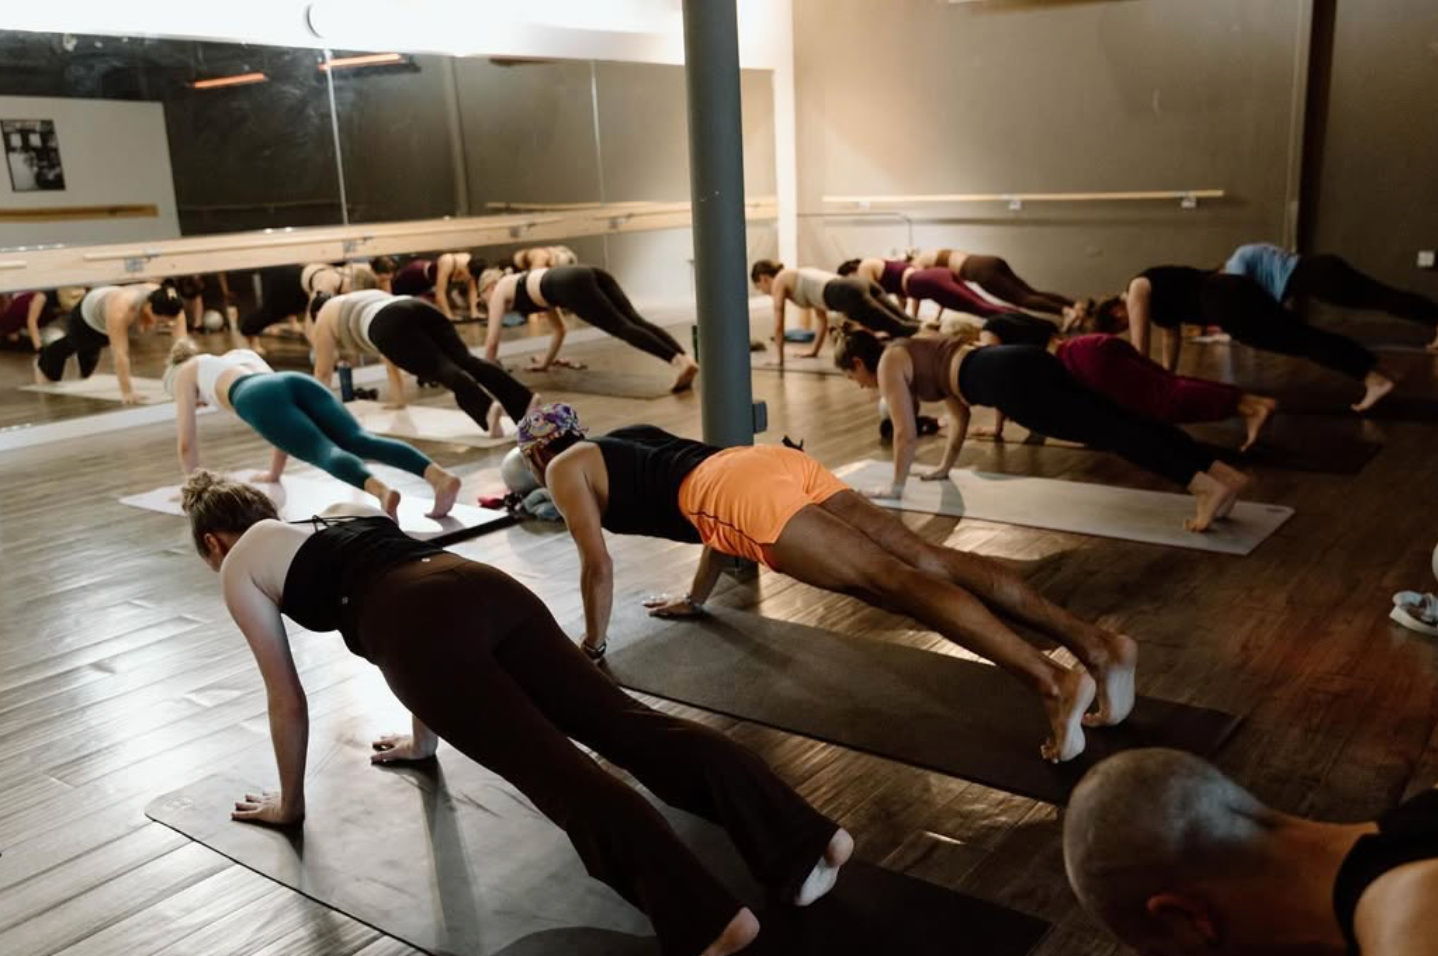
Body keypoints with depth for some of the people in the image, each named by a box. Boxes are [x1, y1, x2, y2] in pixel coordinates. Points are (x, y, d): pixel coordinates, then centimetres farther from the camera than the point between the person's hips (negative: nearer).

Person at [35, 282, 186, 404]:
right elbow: (120, 352, -49)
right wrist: (126, 391, -50)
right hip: (89, 312, -3)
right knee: (73, 343, 29)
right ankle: (43, 363, 59)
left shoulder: (169, 305, -36)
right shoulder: (121, 309, -49)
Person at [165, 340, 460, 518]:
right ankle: (440, 476, -43)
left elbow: (187, 442, 29)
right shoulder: (242, 353, 48)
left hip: (259, 397, -4)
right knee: (360, 441, -17)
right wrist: (274, 473, 55)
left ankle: (381, 491, -57)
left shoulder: (184, 373, 35)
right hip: (296, 381, 5)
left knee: (324, 451, -25)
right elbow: (288, 420, 47)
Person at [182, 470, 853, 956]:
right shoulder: (348, 509, 40)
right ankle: (808, 839, -16)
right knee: (625, 722, -6)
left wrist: (289, 804, 37)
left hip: (425, 621, -6)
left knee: (553, 771, -17)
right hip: (484, 586, 6)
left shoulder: (239, 568, 24)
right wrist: (424, 739, 53)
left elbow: (287, 698, 23)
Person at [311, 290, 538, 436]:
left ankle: (487, 408, -47)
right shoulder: (369, 296, 46)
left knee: (442, 369, -22)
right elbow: (390, 354, 48)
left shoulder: (325, 317, 29)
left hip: (390, 324, -5)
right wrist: (398, 399, 51)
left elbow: (323, 370, 27)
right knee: (466, 360, -12)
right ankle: (526, 402, -32)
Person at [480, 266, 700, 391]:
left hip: (572, 285, -7)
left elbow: (492, 340, 25)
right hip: (588, 275, 7)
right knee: (636, 321, -11)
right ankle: (685, 358, -31)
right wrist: (546, 362, 55)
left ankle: (678, 361, -40)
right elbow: (559, 329, 49)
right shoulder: (528, 283, 45)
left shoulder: (500, 290, 26)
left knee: (623, 327, -21)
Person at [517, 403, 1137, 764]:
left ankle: (1051, 681, -32)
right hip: (778, 463, 7)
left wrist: (592, 647, 25)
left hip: (741, 488, -7)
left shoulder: (565, 471, 20)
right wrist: (695, 601, 52)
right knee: (929, 562, -6)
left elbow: (598, 565, 12)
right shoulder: (631, 439, 41)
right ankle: (1098, 644, -15)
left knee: (894, 580, -21)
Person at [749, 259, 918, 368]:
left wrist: (780, 359, 24)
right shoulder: (797, 278, 39)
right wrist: (814, 351, 47)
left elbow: (778, 325, 14)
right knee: (906, 324, -6)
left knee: (898, 328, -23)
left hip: (846, 294, -8)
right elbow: (823, 319, 43)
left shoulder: (779, 281, 16)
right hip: (861, 285, 8)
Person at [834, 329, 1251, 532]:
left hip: (1008, 379, -8)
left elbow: (906, 433, 5)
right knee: (1122, 423, -2)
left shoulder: (888, 364, 10)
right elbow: (959, 415, 40)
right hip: (1025, 362, 8)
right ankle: (1225, 473, -9)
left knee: (1107, 431, -20)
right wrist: (944, 469, 47)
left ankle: (1207, 488, -30)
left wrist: (896, 487, 17)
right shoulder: (916, 352, 35)